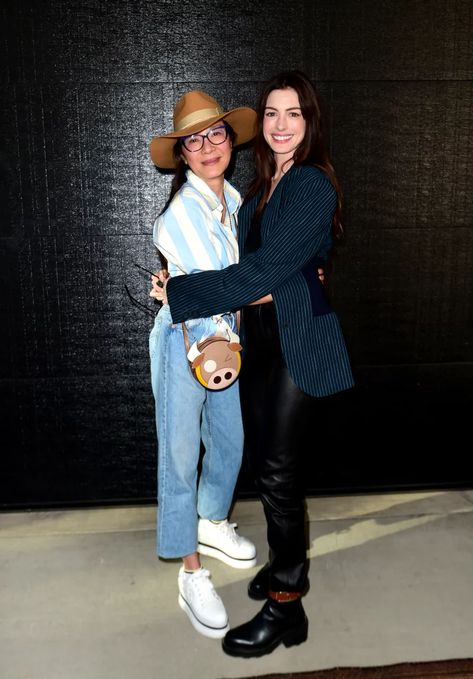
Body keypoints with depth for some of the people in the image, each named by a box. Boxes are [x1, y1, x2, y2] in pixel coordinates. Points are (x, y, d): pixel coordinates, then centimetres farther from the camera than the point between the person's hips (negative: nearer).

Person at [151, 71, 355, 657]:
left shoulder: (312, 184, -14)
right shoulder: (263, 185, 13)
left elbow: (265, 270, -21)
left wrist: (179, 293, -16)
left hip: (300, 343, -8)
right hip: (259, 338, 8)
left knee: (279, 473, -2)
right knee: (265, 463, 15)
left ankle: (286, 605, 16)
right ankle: (288, 562, 37)